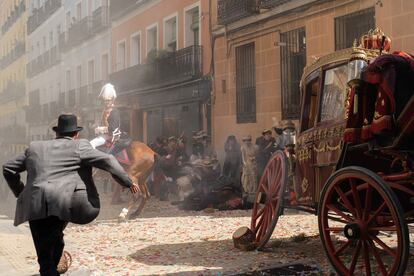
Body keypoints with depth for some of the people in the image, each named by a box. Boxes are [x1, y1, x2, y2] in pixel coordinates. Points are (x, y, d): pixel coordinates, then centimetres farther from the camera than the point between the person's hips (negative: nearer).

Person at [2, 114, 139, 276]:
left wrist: (20, 192, 41)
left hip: (34, 207, 4)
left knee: (44, 255, 10)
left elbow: (8, 168, 33)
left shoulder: (35, 148, 25)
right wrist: (127, 182, 9)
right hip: (64, 203, -4)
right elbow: (107, 161, 3)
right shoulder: (79, 147, 12)